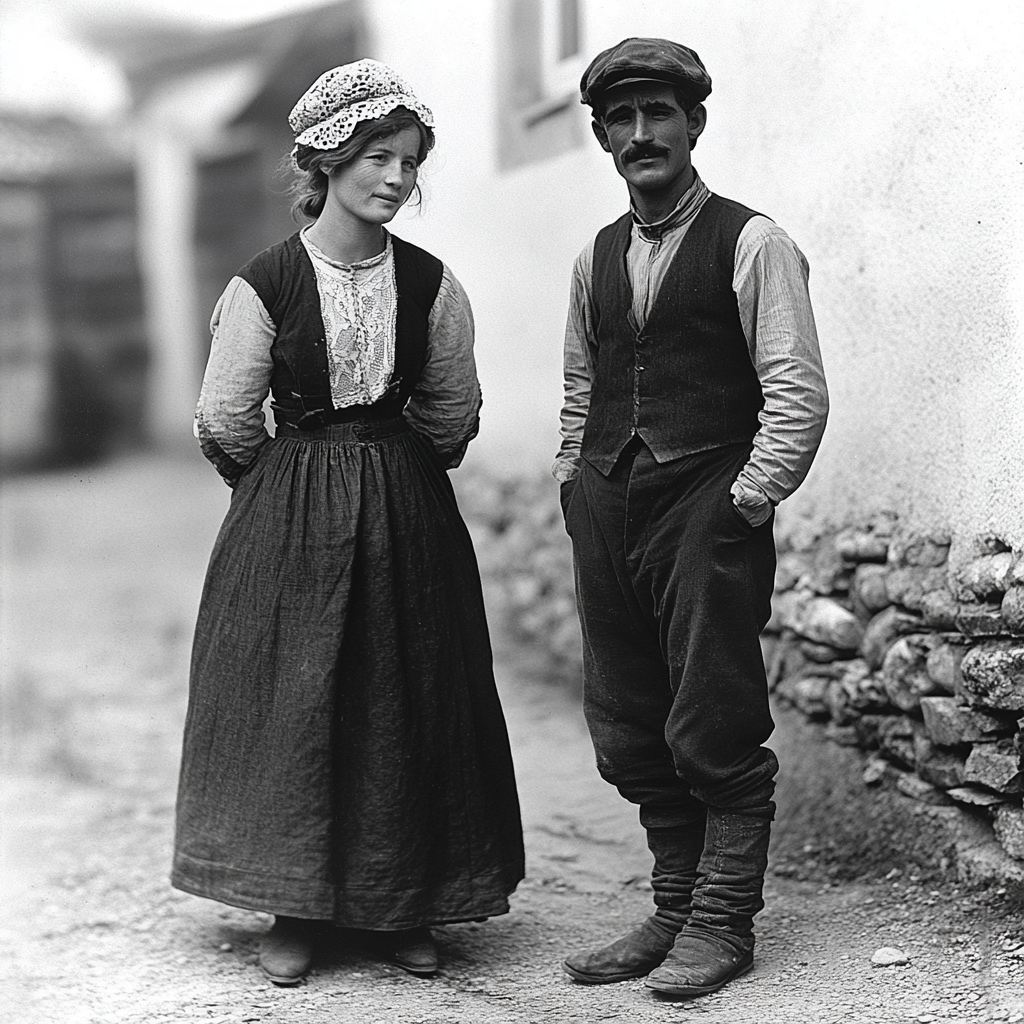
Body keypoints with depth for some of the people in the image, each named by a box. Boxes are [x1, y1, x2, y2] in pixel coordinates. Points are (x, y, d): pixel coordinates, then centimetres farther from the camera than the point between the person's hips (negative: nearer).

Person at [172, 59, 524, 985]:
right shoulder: (265, 283, -9)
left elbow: (454, 411, 10)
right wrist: (299, 481, 9)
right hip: (288, 522, -2)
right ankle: (293, 910, 16)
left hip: (408, 517, 2)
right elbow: (225, 422, -2)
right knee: (290, 699, 2)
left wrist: (397, 479, 13)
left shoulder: (429, 282, -1)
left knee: (407, 702, 6)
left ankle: (407, 909, 19)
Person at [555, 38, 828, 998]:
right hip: (607, 513, 6)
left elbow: (798, 392, -7)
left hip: (709, 510, -6)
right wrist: (577, 489, 13)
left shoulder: (750, 244, -3)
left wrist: (747, 499, -11)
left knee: (714, 731, -3)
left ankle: (721, 923, 9)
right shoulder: (596, 259, 16)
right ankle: (674, 908, 22)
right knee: (630, 732, 10)